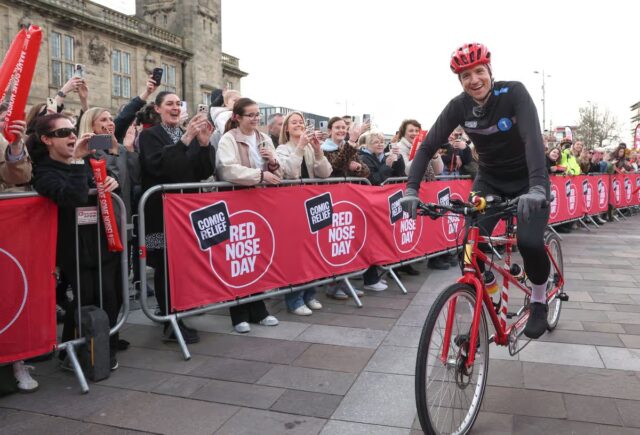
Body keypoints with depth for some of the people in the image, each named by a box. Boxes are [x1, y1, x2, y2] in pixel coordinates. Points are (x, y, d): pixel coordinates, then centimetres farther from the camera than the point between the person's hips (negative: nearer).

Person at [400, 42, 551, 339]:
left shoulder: (514, 93, -22)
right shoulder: (458, 106, -13)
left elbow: (533, 138, -35)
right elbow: (428, 146, -16)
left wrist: (537, 188, -51)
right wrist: (411, 189, -31)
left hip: (526, 178, -3)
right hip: (490, 178, 3)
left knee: (529, 241, -23)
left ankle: (539, 301, 7)